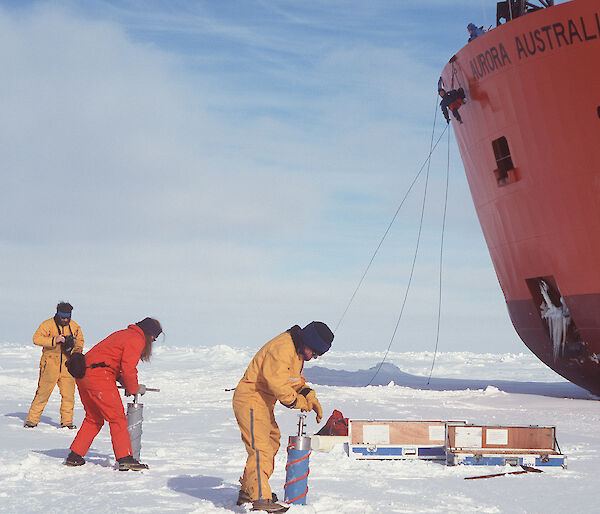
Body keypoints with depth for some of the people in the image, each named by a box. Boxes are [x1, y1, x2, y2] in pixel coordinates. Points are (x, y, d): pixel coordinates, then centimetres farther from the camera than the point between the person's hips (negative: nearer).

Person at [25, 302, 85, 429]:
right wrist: (54, 340, -26)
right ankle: (32, 420, 7)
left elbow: (80, 341, 20)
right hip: (50, 365, -3)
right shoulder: (48, 325, -5)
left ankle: (67, 421, 12)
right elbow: (36, 339, -15)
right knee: (43, 393, -3)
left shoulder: (75, 327, 9)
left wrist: (77, 350, -2)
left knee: (68, 395, 1)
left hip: (67, 366, 4)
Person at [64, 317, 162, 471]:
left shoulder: (124, 334, 25)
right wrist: (134, 389, 2)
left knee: (93, 419, 18)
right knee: (117, 418, -6)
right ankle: (125, 459, -10)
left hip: (84, 374, 10)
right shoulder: (136, 340, -5)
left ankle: (74, 457, 19)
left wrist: (126, 384, 16)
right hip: (99, 377, -10)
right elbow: (128, 369, -12)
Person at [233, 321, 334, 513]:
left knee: (272, 442, 19)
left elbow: (297, 380, 21)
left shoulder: (298, 352, 12)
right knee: (260, 448, -15)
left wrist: (311, 399, 6)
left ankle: (248, 491, 29)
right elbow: (276, 382, -28)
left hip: (264, 404, 11)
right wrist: (297, 401, -16)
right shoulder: (282, 348, -23)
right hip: (251, 401, -11)